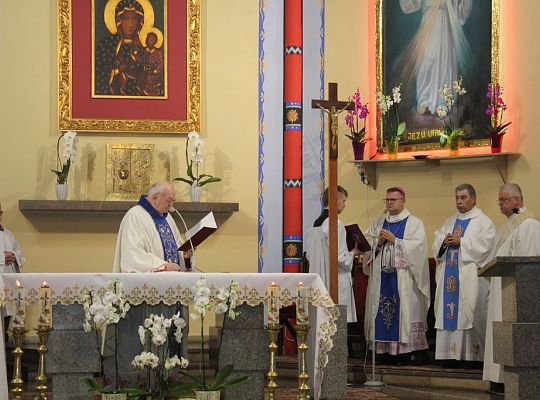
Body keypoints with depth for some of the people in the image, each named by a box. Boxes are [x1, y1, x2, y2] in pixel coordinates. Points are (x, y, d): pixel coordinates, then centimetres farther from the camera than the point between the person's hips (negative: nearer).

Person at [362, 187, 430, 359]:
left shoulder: (414, 223, 4)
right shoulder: (378, 222, 17)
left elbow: (417, 246, -9)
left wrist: (395, 240, -13)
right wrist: (378, 242, -8)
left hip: (403, 276, -4)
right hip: (381, 274, 4)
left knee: (403, 311, -9)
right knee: (381, 311, -1)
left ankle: (405, 348, -8)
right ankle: (383, 348, 2)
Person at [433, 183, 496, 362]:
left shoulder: (483, 222, 2)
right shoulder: (450, 222, 21)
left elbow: (484, 246, -12)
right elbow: (436, 245, 16)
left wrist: (460, 242, -13)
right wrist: (444, 241, -6)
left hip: (469, 276, -6)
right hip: (448, 277, 6)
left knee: (468, 316, -9)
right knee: (447, 313, 2)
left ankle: (471, 354, -7)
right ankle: (449, 354, 4)